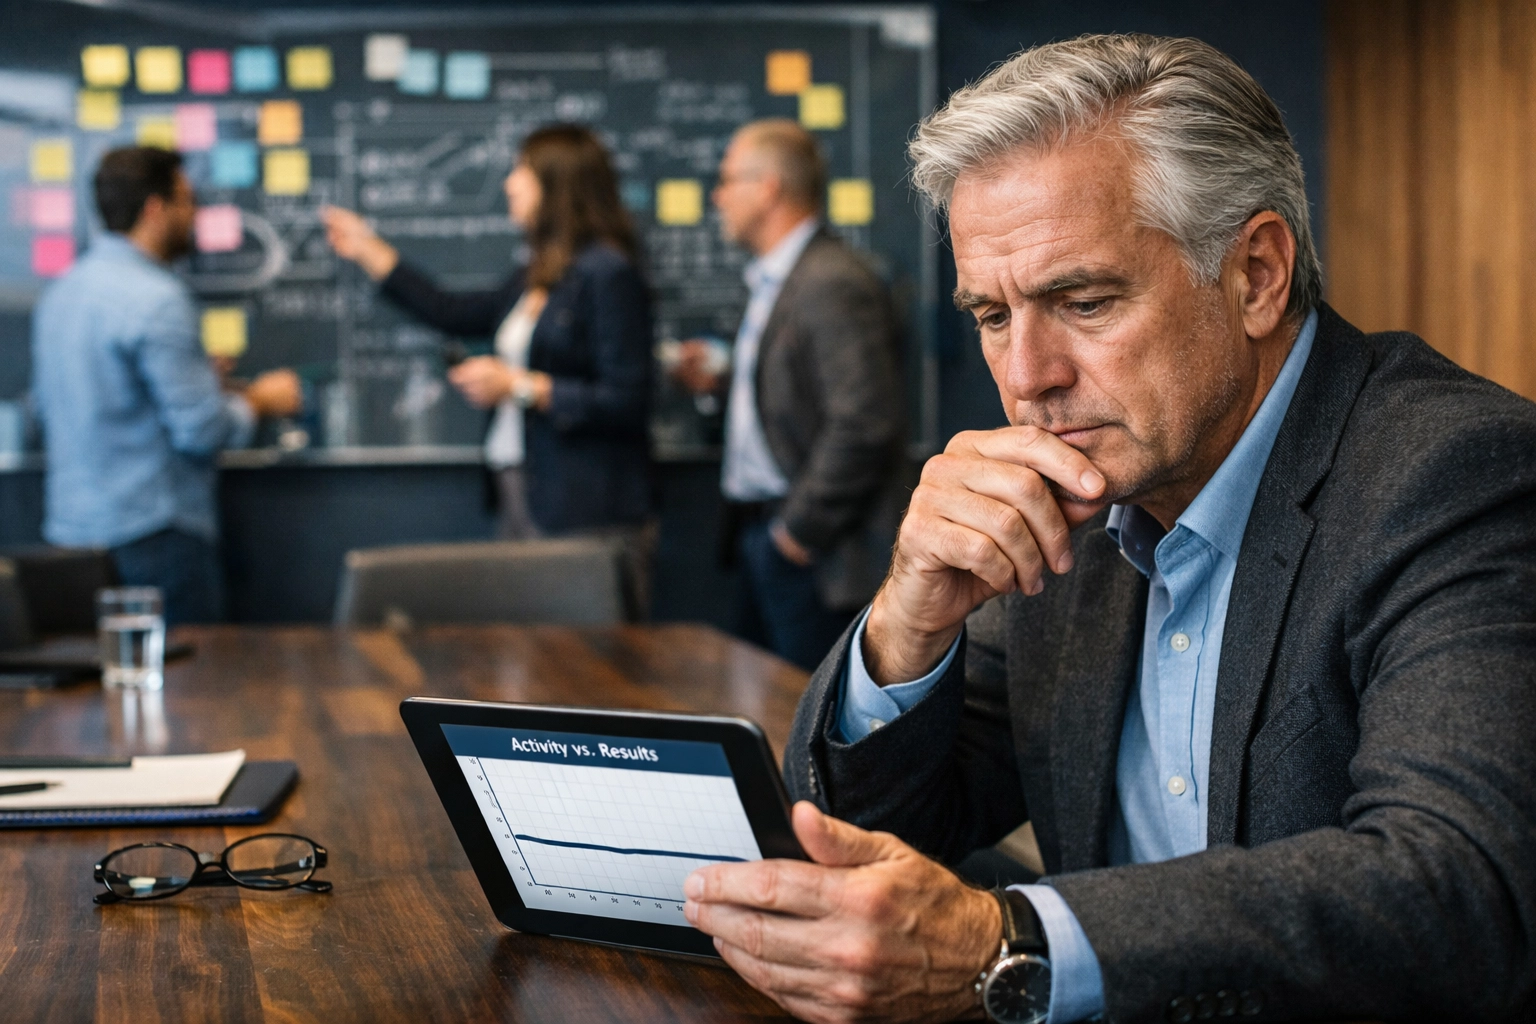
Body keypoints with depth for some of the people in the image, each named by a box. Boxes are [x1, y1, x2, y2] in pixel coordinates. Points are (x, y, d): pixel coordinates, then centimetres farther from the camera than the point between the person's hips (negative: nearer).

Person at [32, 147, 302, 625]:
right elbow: (200, 429, -19)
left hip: (70, 528, 9)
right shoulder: (156, 299, -16)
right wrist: (260, 400, 3)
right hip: (148, 529, -9)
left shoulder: (60, 291, 11)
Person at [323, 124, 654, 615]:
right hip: (526, 501, 8)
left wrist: (519, 386, -13)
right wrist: (368, 250, 41)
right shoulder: (538, 277, 17)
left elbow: (626, 403, -14)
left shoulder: (609, 274, -9)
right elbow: (455, 313, 33)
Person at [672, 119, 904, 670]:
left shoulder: (834, 284, -16)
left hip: (812, 558, -10)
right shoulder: (772, 281, 17)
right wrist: (721, 382, 8)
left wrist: (800, 531, -18)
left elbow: (863, 426, -23)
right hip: (761, 535, 10)